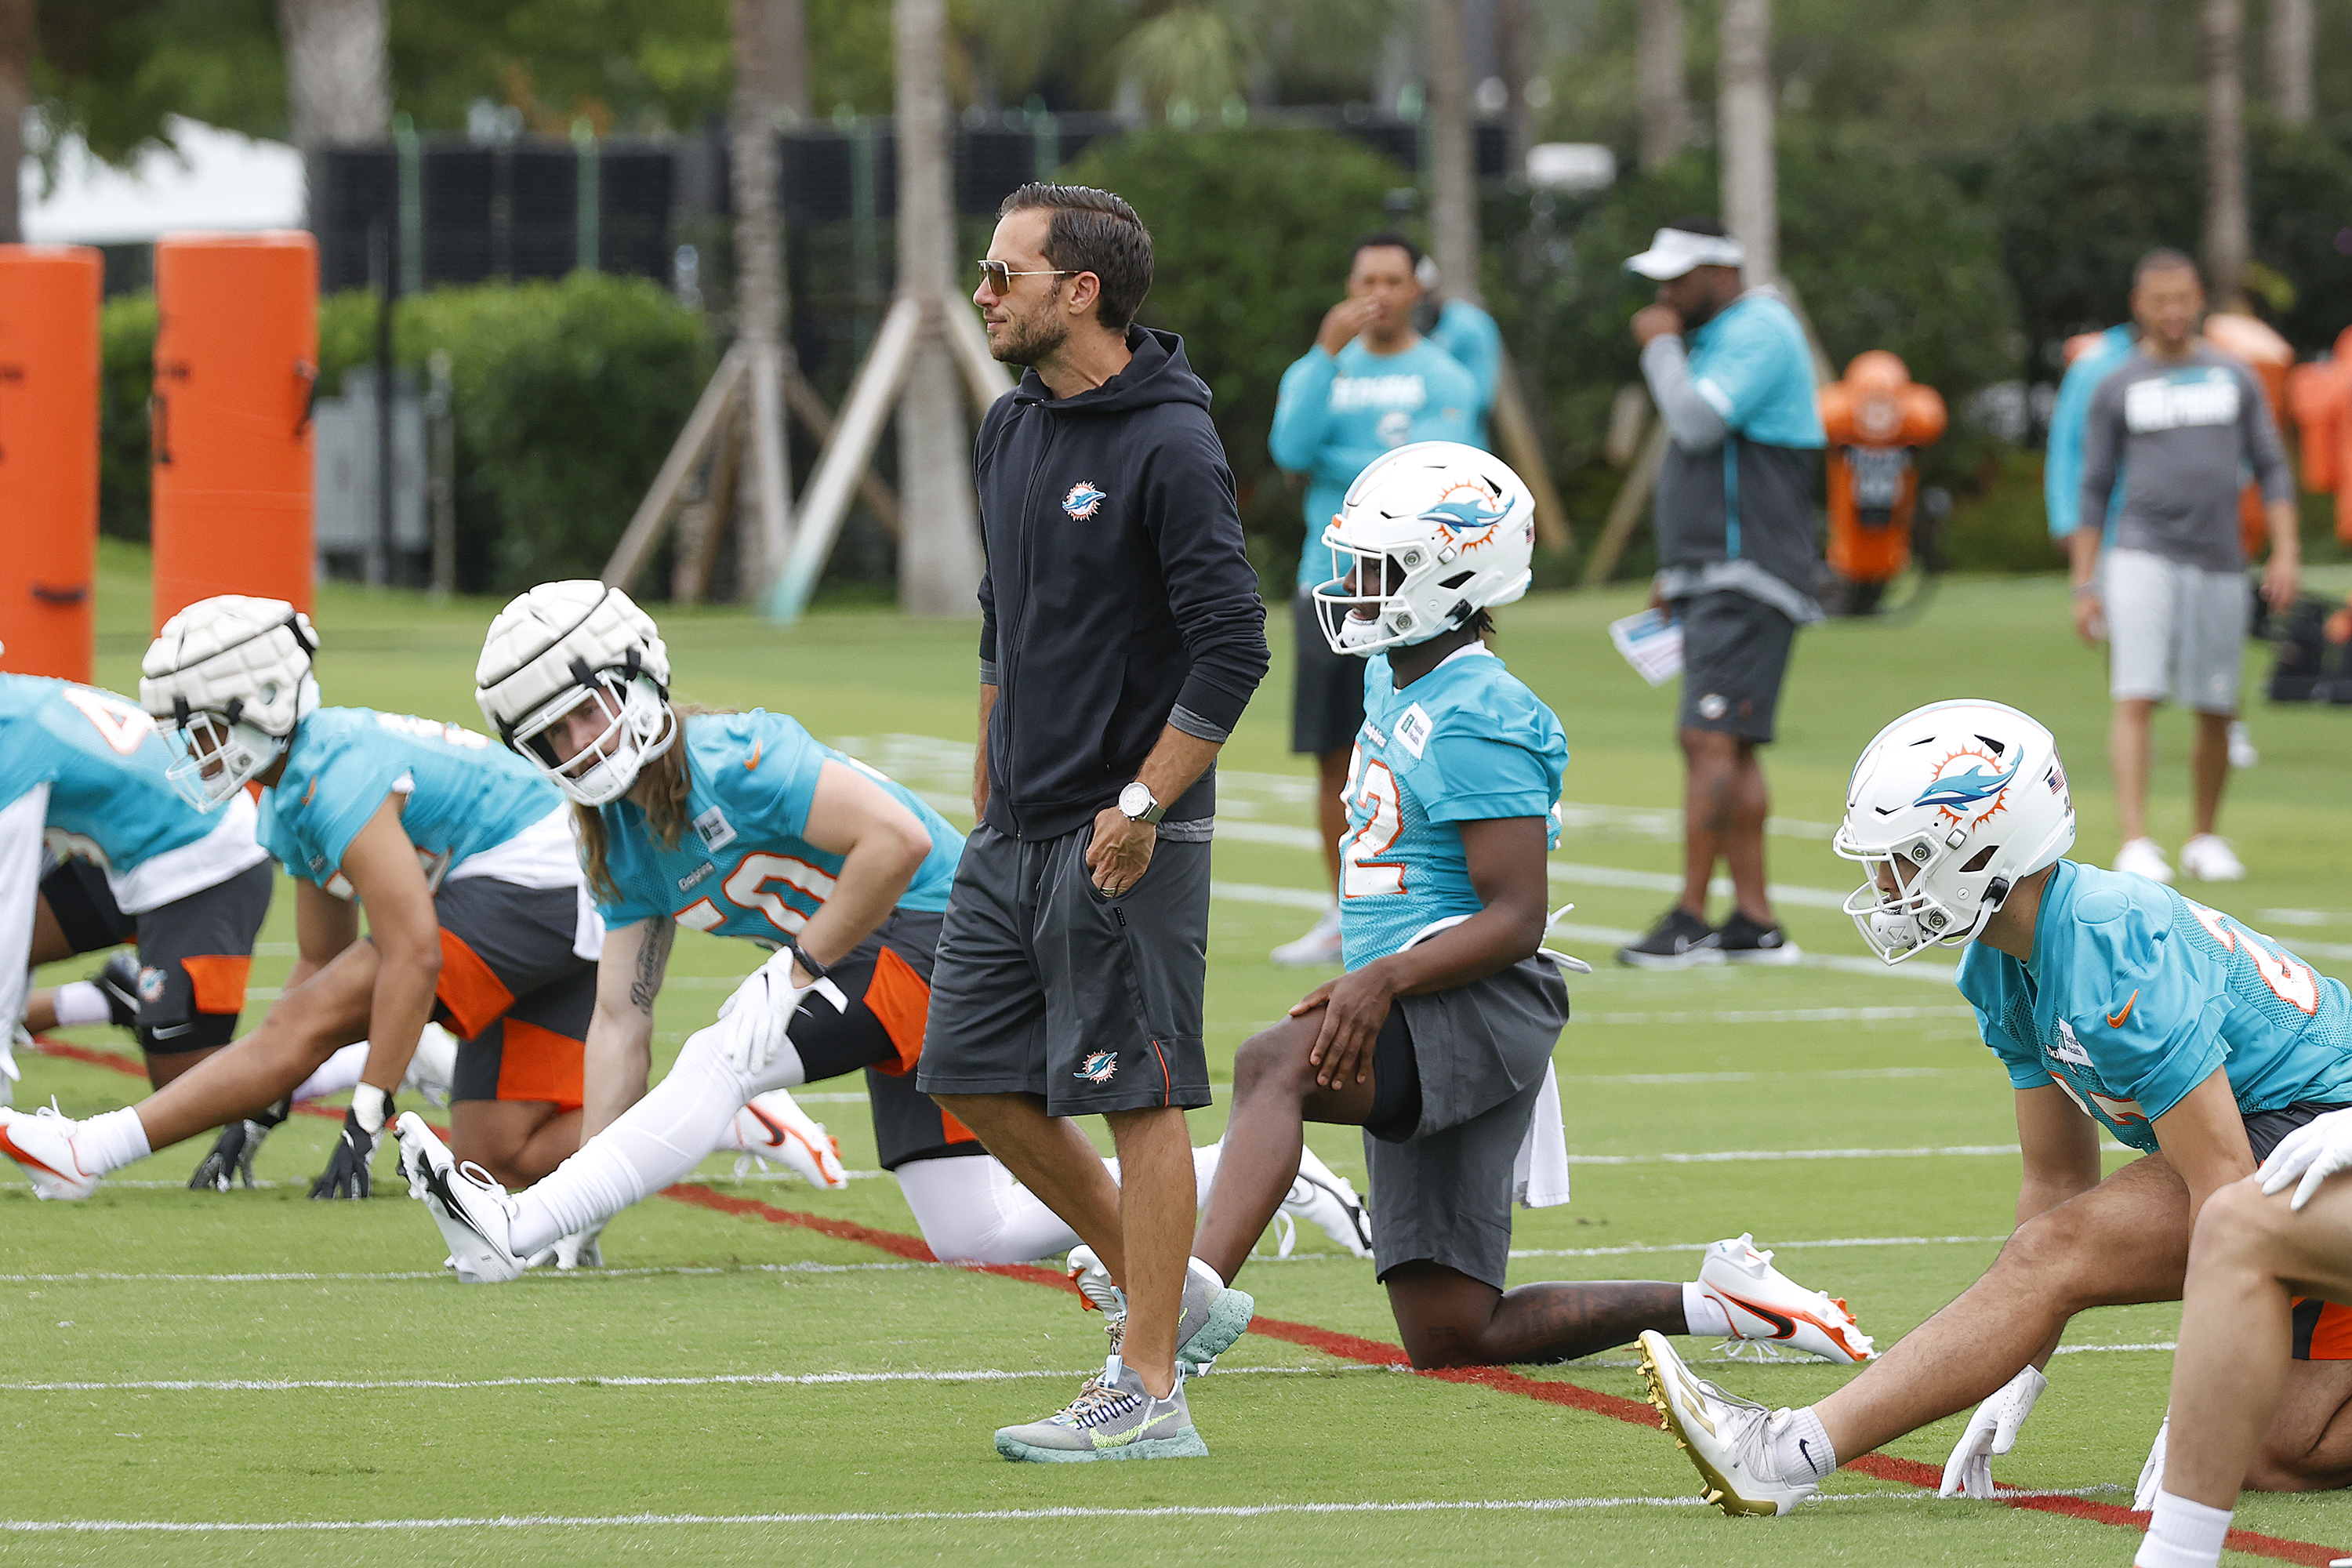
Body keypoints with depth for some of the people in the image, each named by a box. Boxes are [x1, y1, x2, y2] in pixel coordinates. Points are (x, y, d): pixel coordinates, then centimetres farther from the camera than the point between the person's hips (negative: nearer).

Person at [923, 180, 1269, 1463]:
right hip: (1017, 831, 9)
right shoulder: (1012, 430, 11)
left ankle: (1149, 1394, 1)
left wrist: (1142, 805, -18)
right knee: (976, 1078, 9)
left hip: (1124, 839, -9)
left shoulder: (1169, 445, -15)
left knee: (1137, 1097, -4)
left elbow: (1232, 648, -18)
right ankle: (1174, 1300, 22)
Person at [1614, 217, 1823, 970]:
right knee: (1733, 751, 8)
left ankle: (1689, 920, -15)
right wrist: (1678, 571, 23)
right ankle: (1754, 920, 8)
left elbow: (1698, 424, -22)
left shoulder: (1761, 332, -11)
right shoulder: (1722, 336, 21)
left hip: (1746, 581, -10)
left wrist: (1661, 347, -7)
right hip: (1712, 581, 10)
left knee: (1710, 741, -14)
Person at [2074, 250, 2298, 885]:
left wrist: (2286, 553, -2)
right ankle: (2135, 845, -20)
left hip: (2219, 564, 2)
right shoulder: (2116, 389, 5)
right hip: (2143, 557, -2)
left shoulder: (2235, 379, 9)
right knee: (2136, 699, -14)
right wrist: (2084, 586, 2)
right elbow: (2094, 491, 7)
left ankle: (2205, 839, 22)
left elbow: (2272, 471, 10)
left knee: (2217, 712, 6)